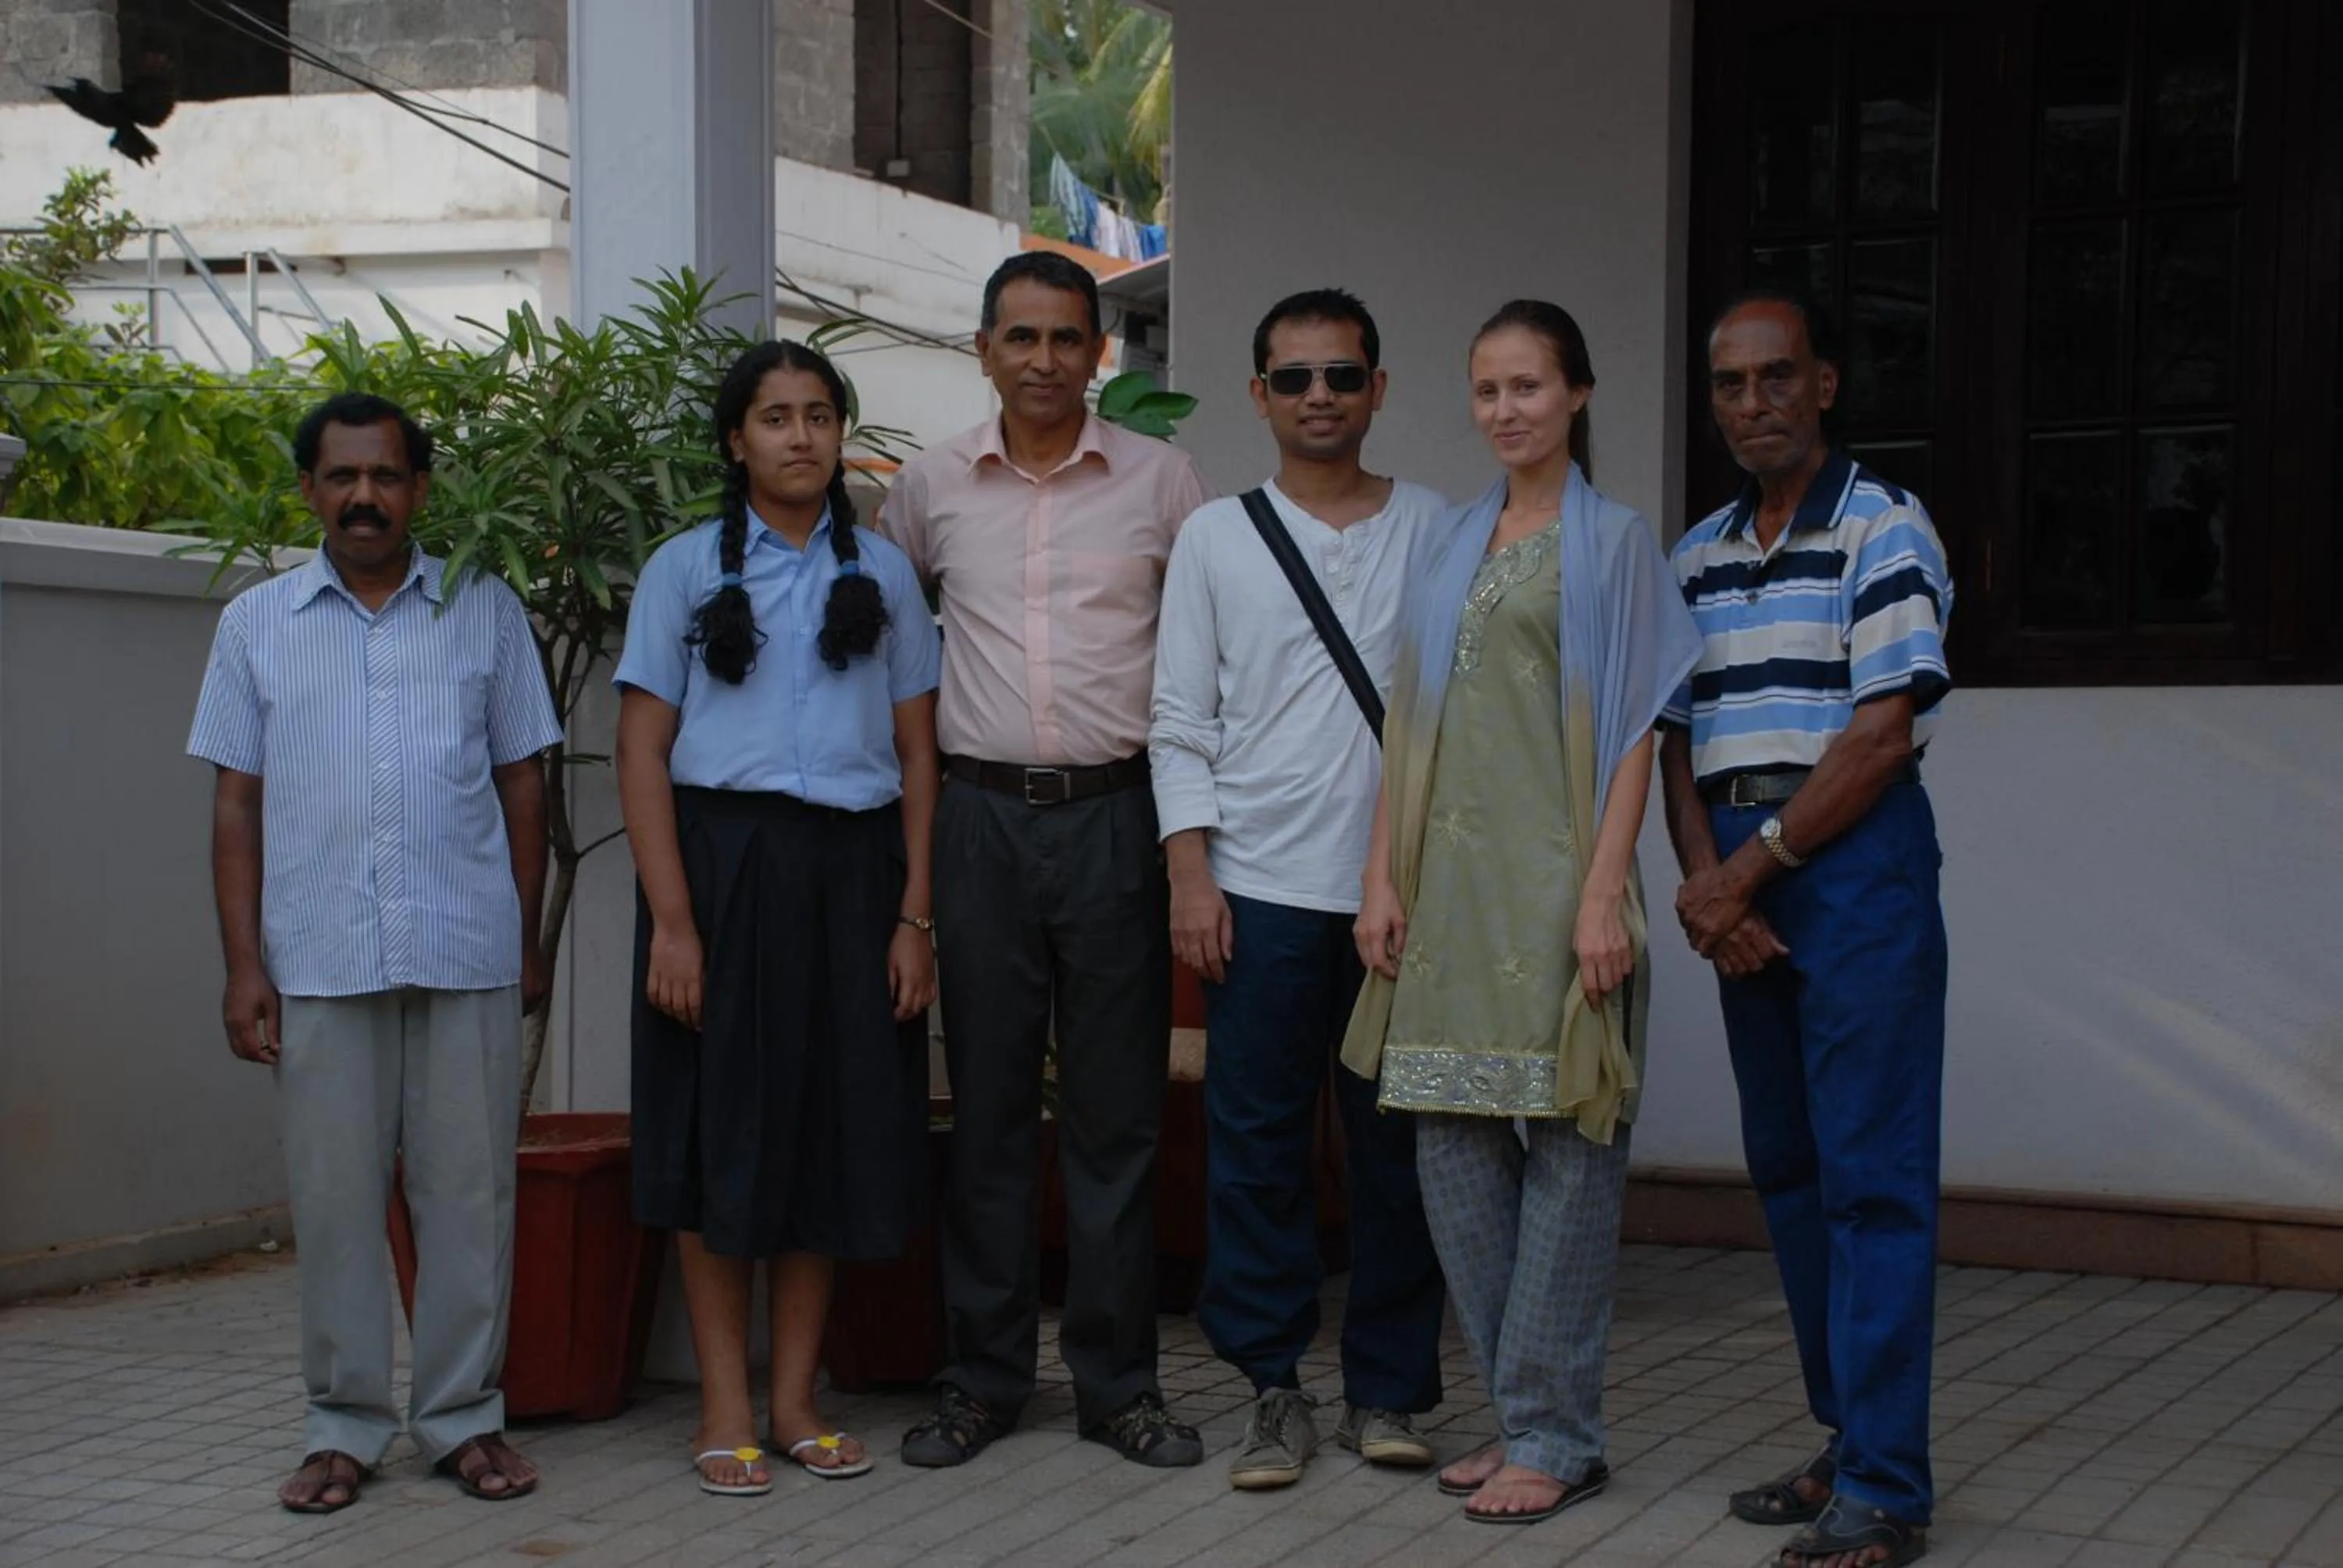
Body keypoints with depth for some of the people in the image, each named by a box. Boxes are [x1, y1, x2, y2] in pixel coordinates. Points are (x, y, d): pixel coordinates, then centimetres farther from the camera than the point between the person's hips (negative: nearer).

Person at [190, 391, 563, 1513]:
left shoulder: (487, 612, 8)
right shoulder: (257, 624, 9)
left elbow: (521, 782, 10)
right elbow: (236, 803, 8)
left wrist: (530, 944, 6)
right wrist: (244, 966, 1)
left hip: (470, 957, 0)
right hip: (319, 960, 0)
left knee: (469, 1191, 3)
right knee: (334, 1198, 4)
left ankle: (463, 1417, 14)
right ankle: (346, 1426, 14)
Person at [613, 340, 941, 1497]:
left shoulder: (882, 572, 10)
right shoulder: (685, 568, 3)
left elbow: (917, 750, 8)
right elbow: (643, 749, -1)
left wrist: (915, 915, 0)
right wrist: (671, 919, -10)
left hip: (849, 870, 2)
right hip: (721, 862, -2)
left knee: (839, 1124, 5)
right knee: (721, 1128, 0)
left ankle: (795, 1397, 16)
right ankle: (725, 1406, 9)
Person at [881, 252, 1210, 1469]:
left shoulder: (1160, 479, 2)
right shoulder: (931, 486, 6)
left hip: (1116, 815, -1)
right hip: (983, 815, 1)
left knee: (1117, 1109, 3)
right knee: (988, 1106, 5)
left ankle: (1118, 1380, 12)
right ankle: (984, 1377, 15)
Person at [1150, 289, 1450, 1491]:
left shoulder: (1434, 531, 7)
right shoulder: (1216, 536, 7)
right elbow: (1182, 724, 5)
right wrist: (1191, 875, -4)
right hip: (1262, 890, 0)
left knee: (1397, 1142, 4)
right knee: (1258, 1143, 1)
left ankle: (1388, 1389, 14)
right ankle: (1274, 1390, 11)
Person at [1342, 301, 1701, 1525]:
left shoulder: (1613, 543, 0)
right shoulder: (1454, 549, 16)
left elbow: (1631, 734, -6)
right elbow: (1410, 726, 16)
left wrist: (1604, 893, -14)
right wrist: (1383, 878, 8)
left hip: (1552, 882, -6)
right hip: (1451, 883, 6)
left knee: (1566, 1148, -3)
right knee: (1452, 1147, 6)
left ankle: (1554, 1437, 3)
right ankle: (1517, 1413, 17)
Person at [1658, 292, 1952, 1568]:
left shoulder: (1884, 530, -5)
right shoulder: (1695, 559, 14)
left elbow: (1882, 736, -12)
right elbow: (1680, 741, 12)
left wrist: (1754, 867, -10)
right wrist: (1705, 881, -4)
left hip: (1855, 858, -7)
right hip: (1740, 883, 7)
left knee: (1870, 1175, -7)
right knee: (1787, 1169, 10)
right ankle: (1844, 1442, 20)